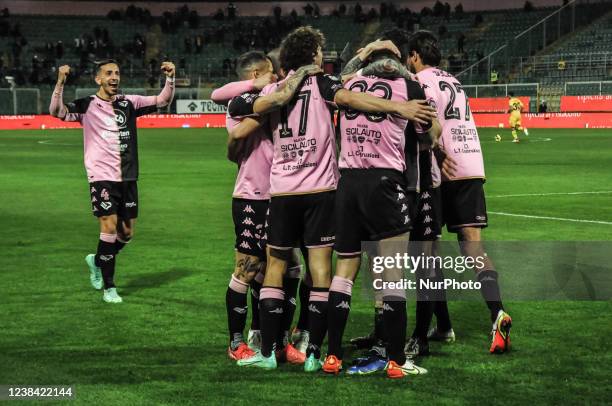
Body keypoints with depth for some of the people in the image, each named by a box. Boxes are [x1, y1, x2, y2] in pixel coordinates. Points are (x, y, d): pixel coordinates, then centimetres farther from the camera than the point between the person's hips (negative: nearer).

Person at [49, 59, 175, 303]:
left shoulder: (129, 103, 8)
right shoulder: (87, 106, -3)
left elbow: (162, 101, 9)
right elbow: (57, 111, -17)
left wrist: (170, 78, -8)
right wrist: (60, 83, -31)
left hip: (128, 177, 5)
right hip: (102, 176, -5)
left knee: (127, 232, 9)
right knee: (109, 228, -11)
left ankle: (97, 261, 36)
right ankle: (109, 287, -1)